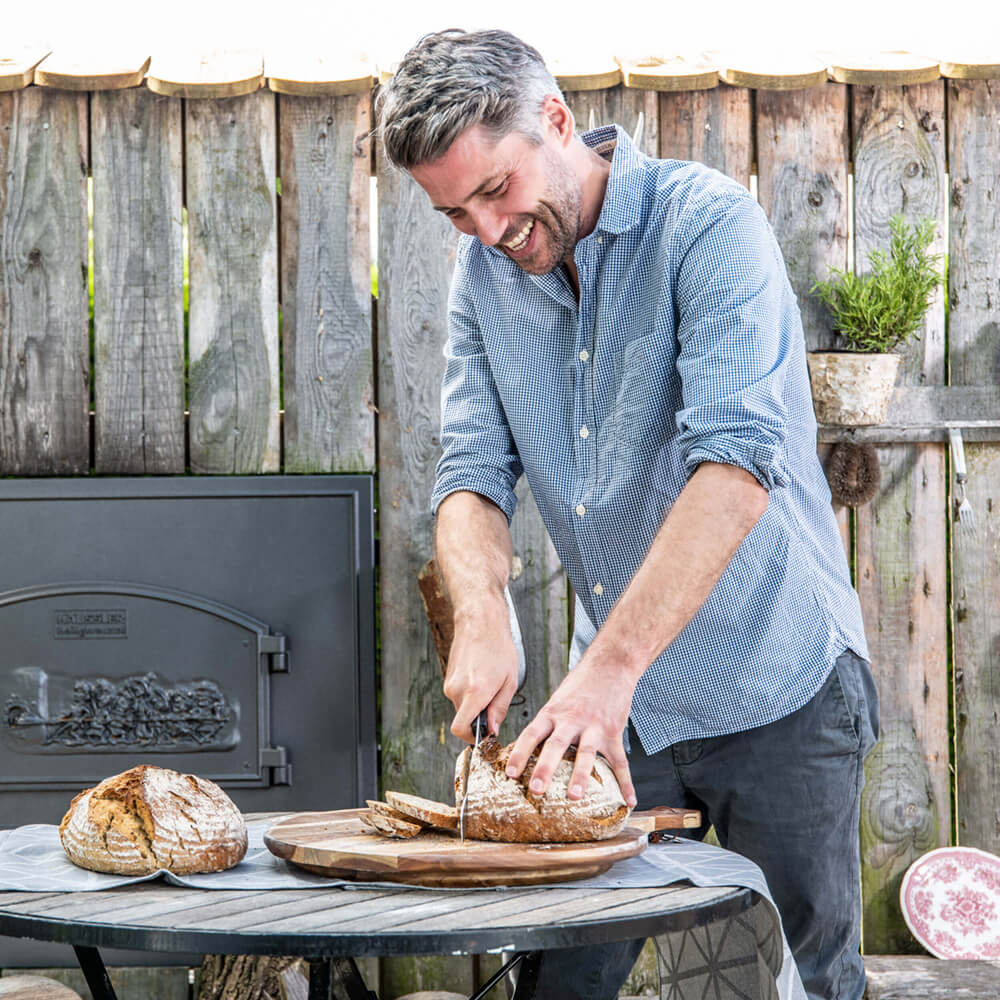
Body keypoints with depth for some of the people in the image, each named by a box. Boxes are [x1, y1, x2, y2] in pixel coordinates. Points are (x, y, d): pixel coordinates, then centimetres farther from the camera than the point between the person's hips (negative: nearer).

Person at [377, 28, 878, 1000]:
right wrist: (480, 618, -21)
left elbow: (737, 461, -28)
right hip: (617, 698, 5)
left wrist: (611, 664, -36)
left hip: (775, 692, -5)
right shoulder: (484, 275, 4)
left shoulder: (705, 222, -17)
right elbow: (473, 470, 1)